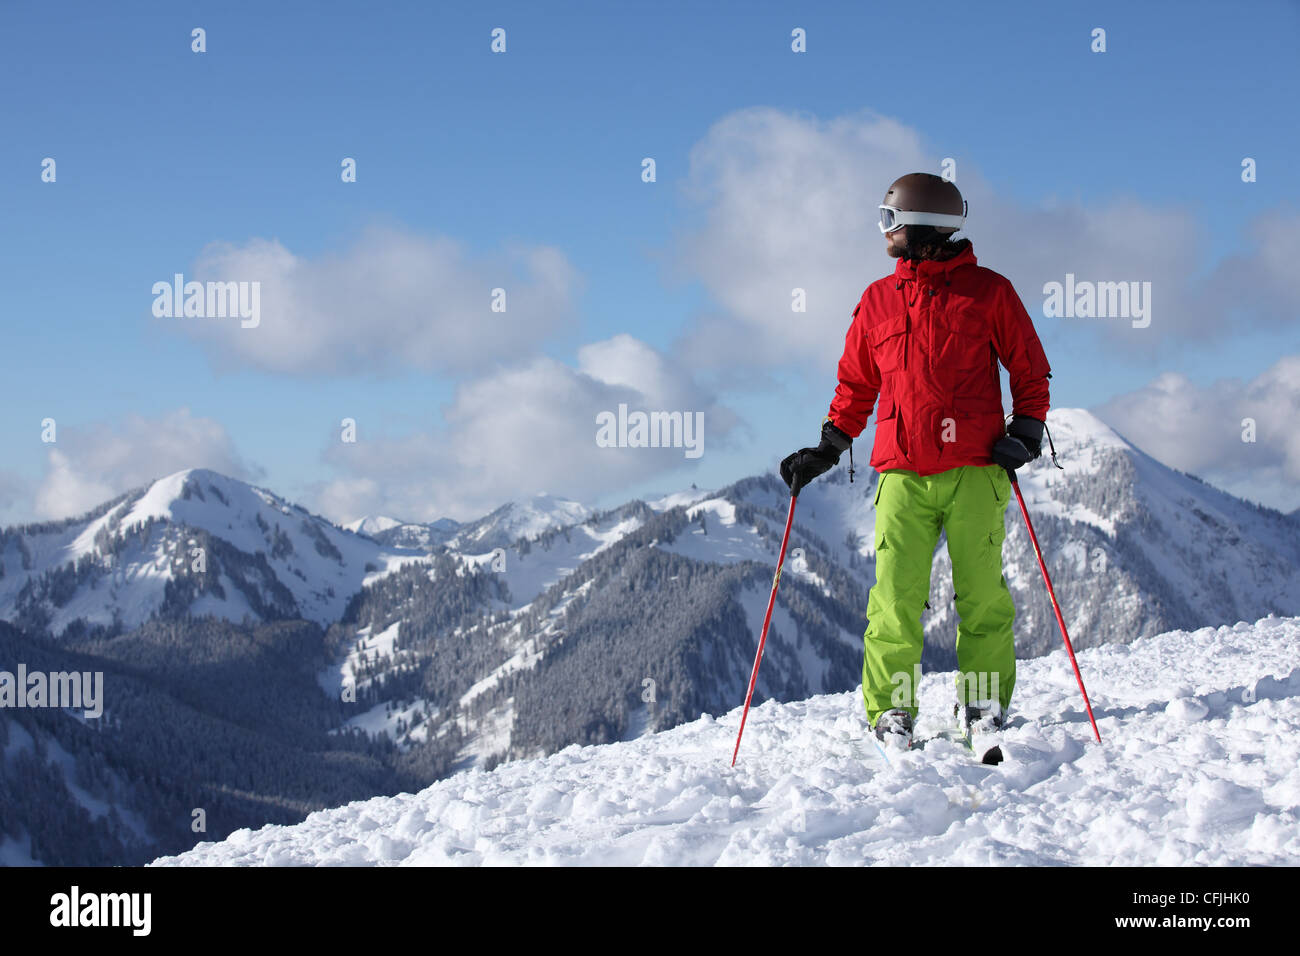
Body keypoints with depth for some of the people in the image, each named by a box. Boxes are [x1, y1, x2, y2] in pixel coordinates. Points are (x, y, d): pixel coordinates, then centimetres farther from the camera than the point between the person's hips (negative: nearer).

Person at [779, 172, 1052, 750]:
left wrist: (1025, 431, -3)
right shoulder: (877, 301, 15)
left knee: (981, 595, -3)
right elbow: (856, 385, 22)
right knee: (895, 598, -6)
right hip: (902, 474, 2)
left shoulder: (988, 292, 5)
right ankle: (891, 714, 1)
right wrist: (828, 448, 13)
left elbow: (1030, 371, 10)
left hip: (974, 470, -2)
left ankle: (982, 708, 9)